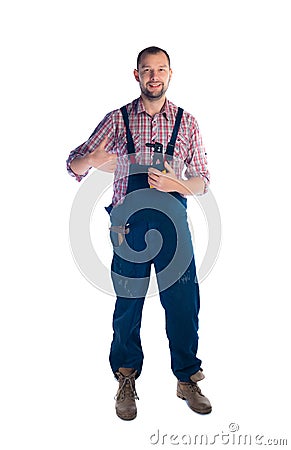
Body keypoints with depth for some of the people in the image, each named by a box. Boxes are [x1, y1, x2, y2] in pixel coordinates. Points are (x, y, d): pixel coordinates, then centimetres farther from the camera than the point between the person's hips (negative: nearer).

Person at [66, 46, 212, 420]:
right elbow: (74, 163, 3)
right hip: (130, 225, -1)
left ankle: (187, 379, 26)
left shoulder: (187, 123, 7)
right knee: (127, 306, 7)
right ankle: (126, 380, 26)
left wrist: (178, 185, -15)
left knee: (183, 305, 5)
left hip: (173, 225, 1)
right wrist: (91, 160, -21)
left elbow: (203, 182, 7)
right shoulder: (117, 120, 5)